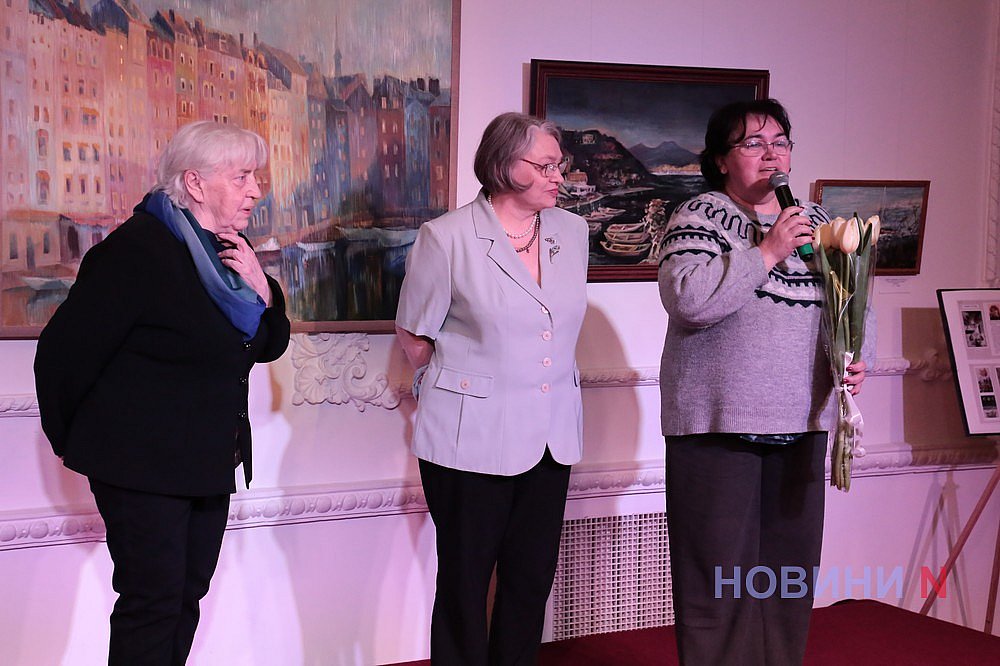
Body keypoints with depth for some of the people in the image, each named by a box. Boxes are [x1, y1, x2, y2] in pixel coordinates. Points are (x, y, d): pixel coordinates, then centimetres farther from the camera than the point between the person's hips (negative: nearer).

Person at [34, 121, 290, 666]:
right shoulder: (136, 250, -17)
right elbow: (65, 350, -16)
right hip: (142, 467, -8)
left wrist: (260, 288, -6)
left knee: (187, 596, 13)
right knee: (153, 601, -4)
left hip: (208, 466, 8)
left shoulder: (226, 253, 9)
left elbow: (269, 346, 14)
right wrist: (72, 440, -3)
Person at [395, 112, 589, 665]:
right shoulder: (447, 237, -10)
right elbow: (413, 334, 0)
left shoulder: (572, 231, 5)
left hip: (551, 435, 5)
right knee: (465, 580, 5)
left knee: (533, 576, 11)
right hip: (473, 437, -5)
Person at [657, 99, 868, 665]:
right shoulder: (698, 217, -4)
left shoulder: (815, 220, 14)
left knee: (791, 565, 12)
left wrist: (856, 357, 3)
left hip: (801, 422, 6)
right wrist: (766, 252, -17)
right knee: (720, 571, -3)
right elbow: (687, 299, -21)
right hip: (718, 423, -6)